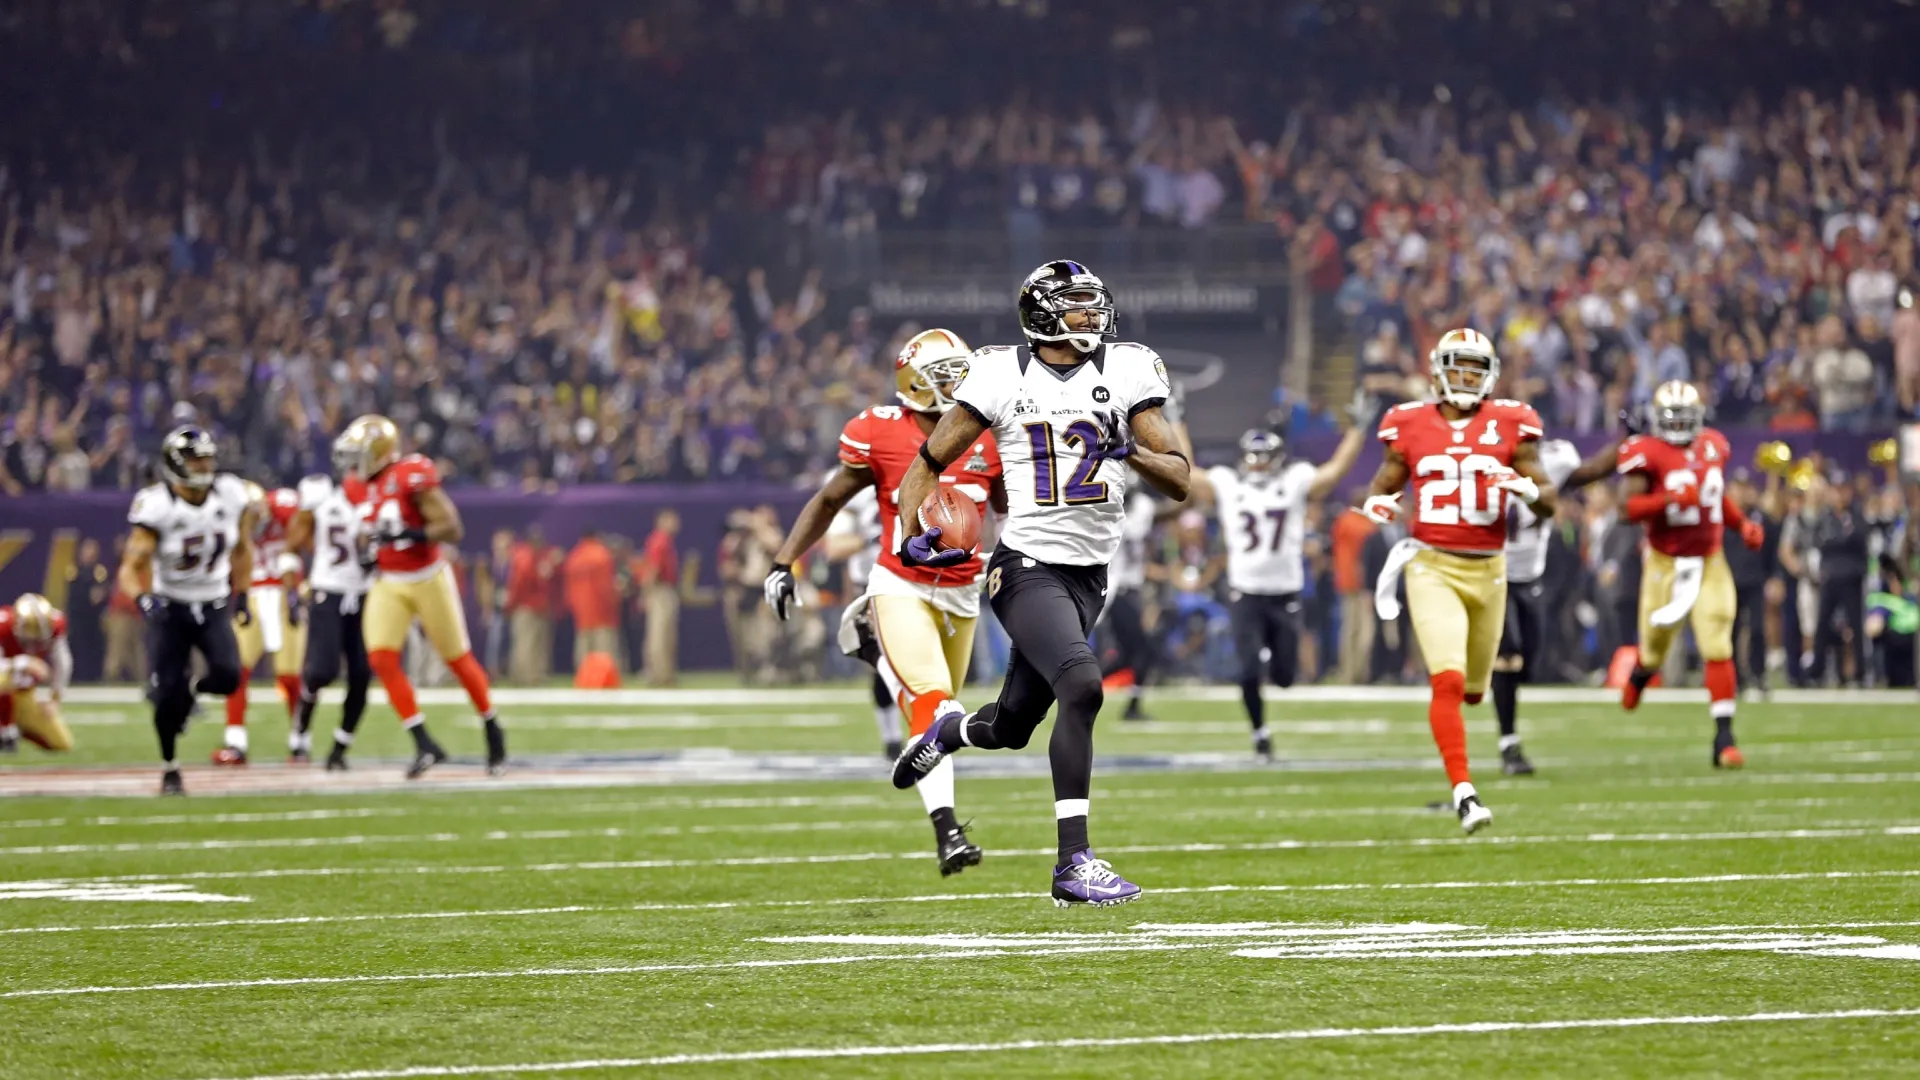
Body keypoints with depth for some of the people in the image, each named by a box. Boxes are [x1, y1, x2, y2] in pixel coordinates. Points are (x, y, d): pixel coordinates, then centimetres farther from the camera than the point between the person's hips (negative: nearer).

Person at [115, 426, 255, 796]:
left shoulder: (232, 495, -8)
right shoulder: (157, 508, -20)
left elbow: (242, 550, 10)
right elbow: (131, 568, -18)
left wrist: (242, 596, 11)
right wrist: (144, 597, -38)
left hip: (214, 605, 3)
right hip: (169, 608, -3)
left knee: (228, 677, -20)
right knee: (166, 695, -9)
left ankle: (192, 688, 17)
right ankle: (170, 768, 15)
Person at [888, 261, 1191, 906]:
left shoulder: (1126, 374, 3)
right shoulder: (1001, 377, -3)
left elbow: (1180, 483, 2)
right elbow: (928, 464, 7)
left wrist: (1130, 450, -18)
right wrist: (914, 534, -10)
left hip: (1088, 575, 4)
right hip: (1028, 567, -4)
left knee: (1011, 728, 14)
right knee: (1082, 687, -27)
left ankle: (945, 734, 51)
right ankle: (1074, 863, -23)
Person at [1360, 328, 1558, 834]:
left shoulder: (1508, 426, 1)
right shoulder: (1411, 426, 1)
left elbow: (1548, 506, 3)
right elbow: (1384, 484, 13)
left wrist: (1527, 488, -19)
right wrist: (1376, 505, -10)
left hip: (1488, 569, 2)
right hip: (1432, 567, -2)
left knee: (1472, 688, 14)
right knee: (1449, 681, -19)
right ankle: (1463, 790, -16)